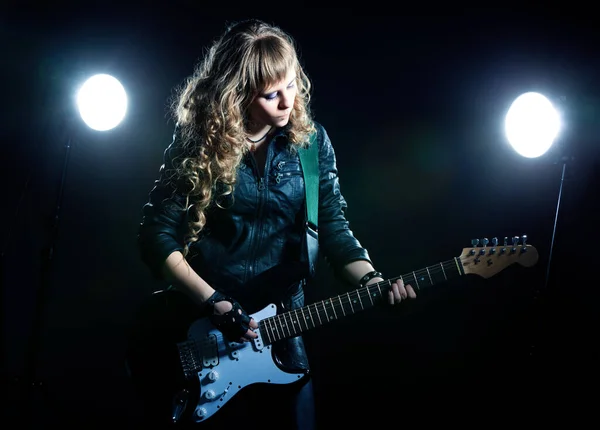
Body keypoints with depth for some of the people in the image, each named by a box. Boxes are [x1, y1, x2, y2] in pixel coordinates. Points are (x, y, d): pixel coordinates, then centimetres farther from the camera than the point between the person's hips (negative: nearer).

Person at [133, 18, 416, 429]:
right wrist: (213, 303, -16)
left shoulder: (312, 140, -1)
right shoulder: (198, 143, -9)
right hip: (205, 319, -2)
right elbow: (156, 236, -10)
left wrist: (372, 281, -19)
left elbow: (333, 226, -1)